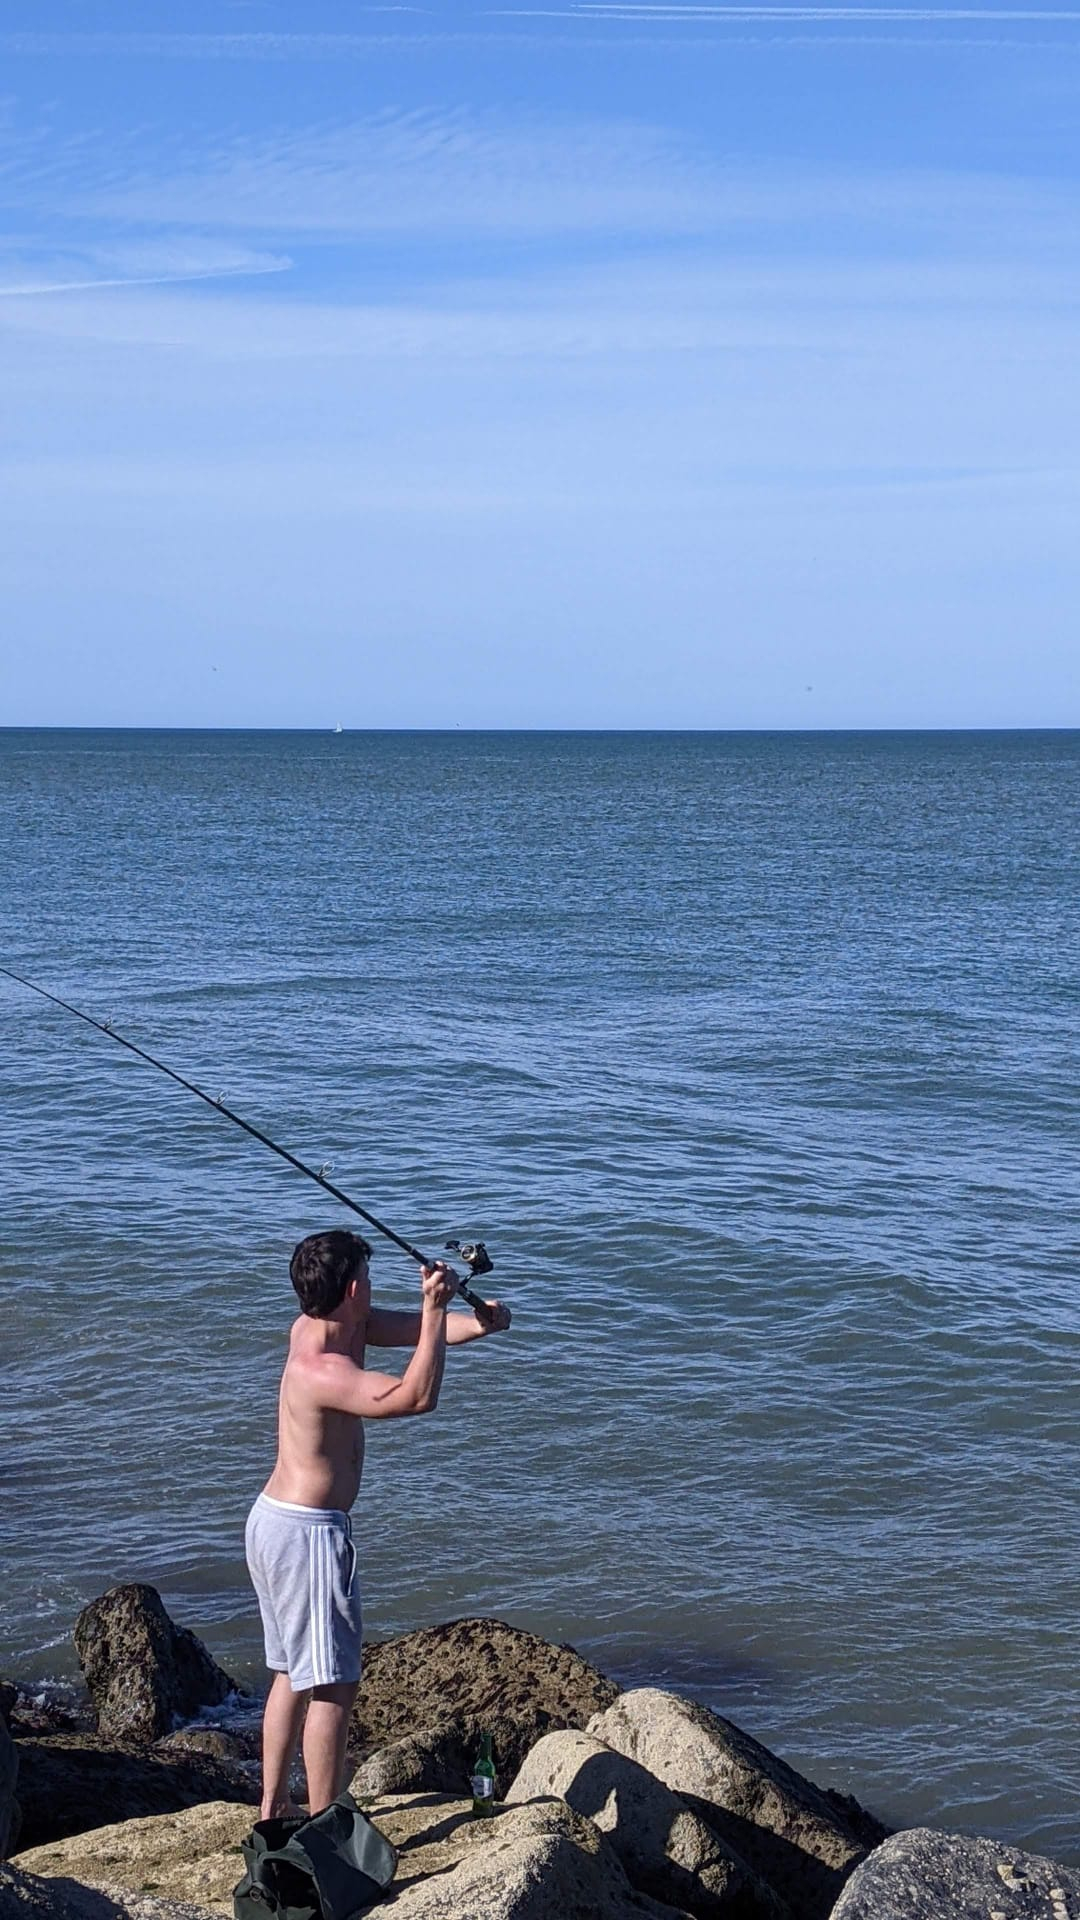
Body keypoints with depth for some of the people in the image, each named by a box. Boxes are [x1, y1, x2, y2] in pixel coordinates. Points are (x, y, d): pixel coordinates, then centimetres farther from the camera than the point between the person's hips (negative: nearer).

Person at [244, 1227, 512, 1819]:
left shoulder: (318, 1325, 2)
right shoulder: (322, 1370, -25)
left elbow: (416, 1329, 5)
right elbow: (418, 1396, -32)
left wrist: (477, 1323, -12)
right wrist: (436, 1307, -29)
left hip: (274, 1520, 10)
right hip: (308, 1533, -10)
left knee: (292, 1673, 19)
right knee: (333, 1684, -3)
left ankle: (273, 1808, 28)